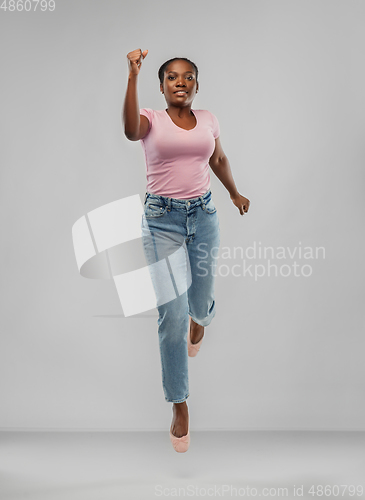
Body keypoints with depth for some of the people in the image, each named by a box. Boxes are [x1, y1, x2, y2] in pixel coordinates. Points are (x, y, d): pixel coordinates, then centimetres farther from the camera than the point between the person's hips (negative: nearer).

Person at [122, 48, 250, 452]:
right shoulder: (152, 119, -5)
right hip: (162, 220, -3)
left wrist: (235, 194, 35)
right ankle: (179, 404, 11)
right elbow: (131, 131, -29)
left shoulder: (208, 119, 7)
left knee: (200, 303, 14)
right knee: (173, 316, -6)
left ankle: (199, 317, 58)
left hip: (203, 215, 3)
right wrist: (133, 75, -35)